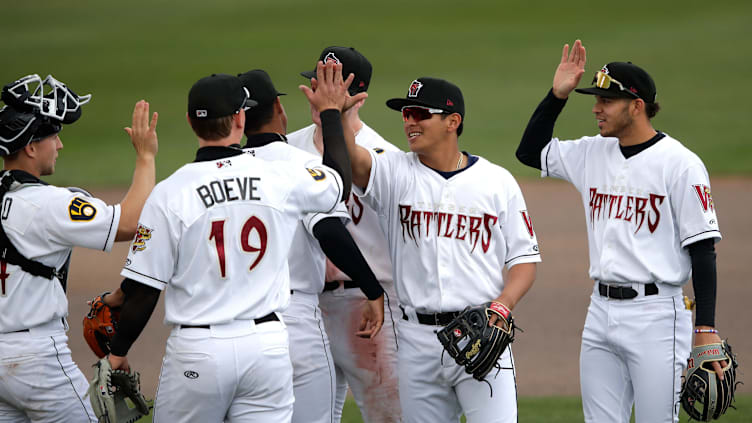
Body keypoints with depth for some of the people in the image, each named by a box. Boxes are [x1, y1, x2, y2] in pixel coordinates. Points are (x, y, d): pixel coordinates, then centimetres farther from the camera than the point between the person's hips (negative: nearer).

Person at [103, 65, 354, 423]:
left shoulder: (169, 194, -9)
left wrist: (117, 352, 7)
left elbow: (142, 289, -7)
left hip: (197, 349, -2)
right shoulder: (281, 179, -2)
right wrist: (331, 112, 33)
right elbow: (340, 182, 20)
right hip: (267, 343, 2)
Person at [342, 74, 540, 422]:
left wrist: (503, 304, -12)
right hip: (417, 338, 2)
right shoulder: (396, 173, 5)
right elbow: (353, 161, -16)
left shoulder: (497, 181, 4)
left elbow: (524, 259, 6)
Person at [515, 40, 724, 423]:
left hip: (656, 316, -7)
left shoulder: (680, 164, -10)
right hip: (600, 313, 7)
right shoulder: (592, 153, 10)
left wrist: (706, 330, -16)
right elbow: (530, 151, 22)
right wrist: (558, 95, 9)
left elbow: (703, 250, -11)